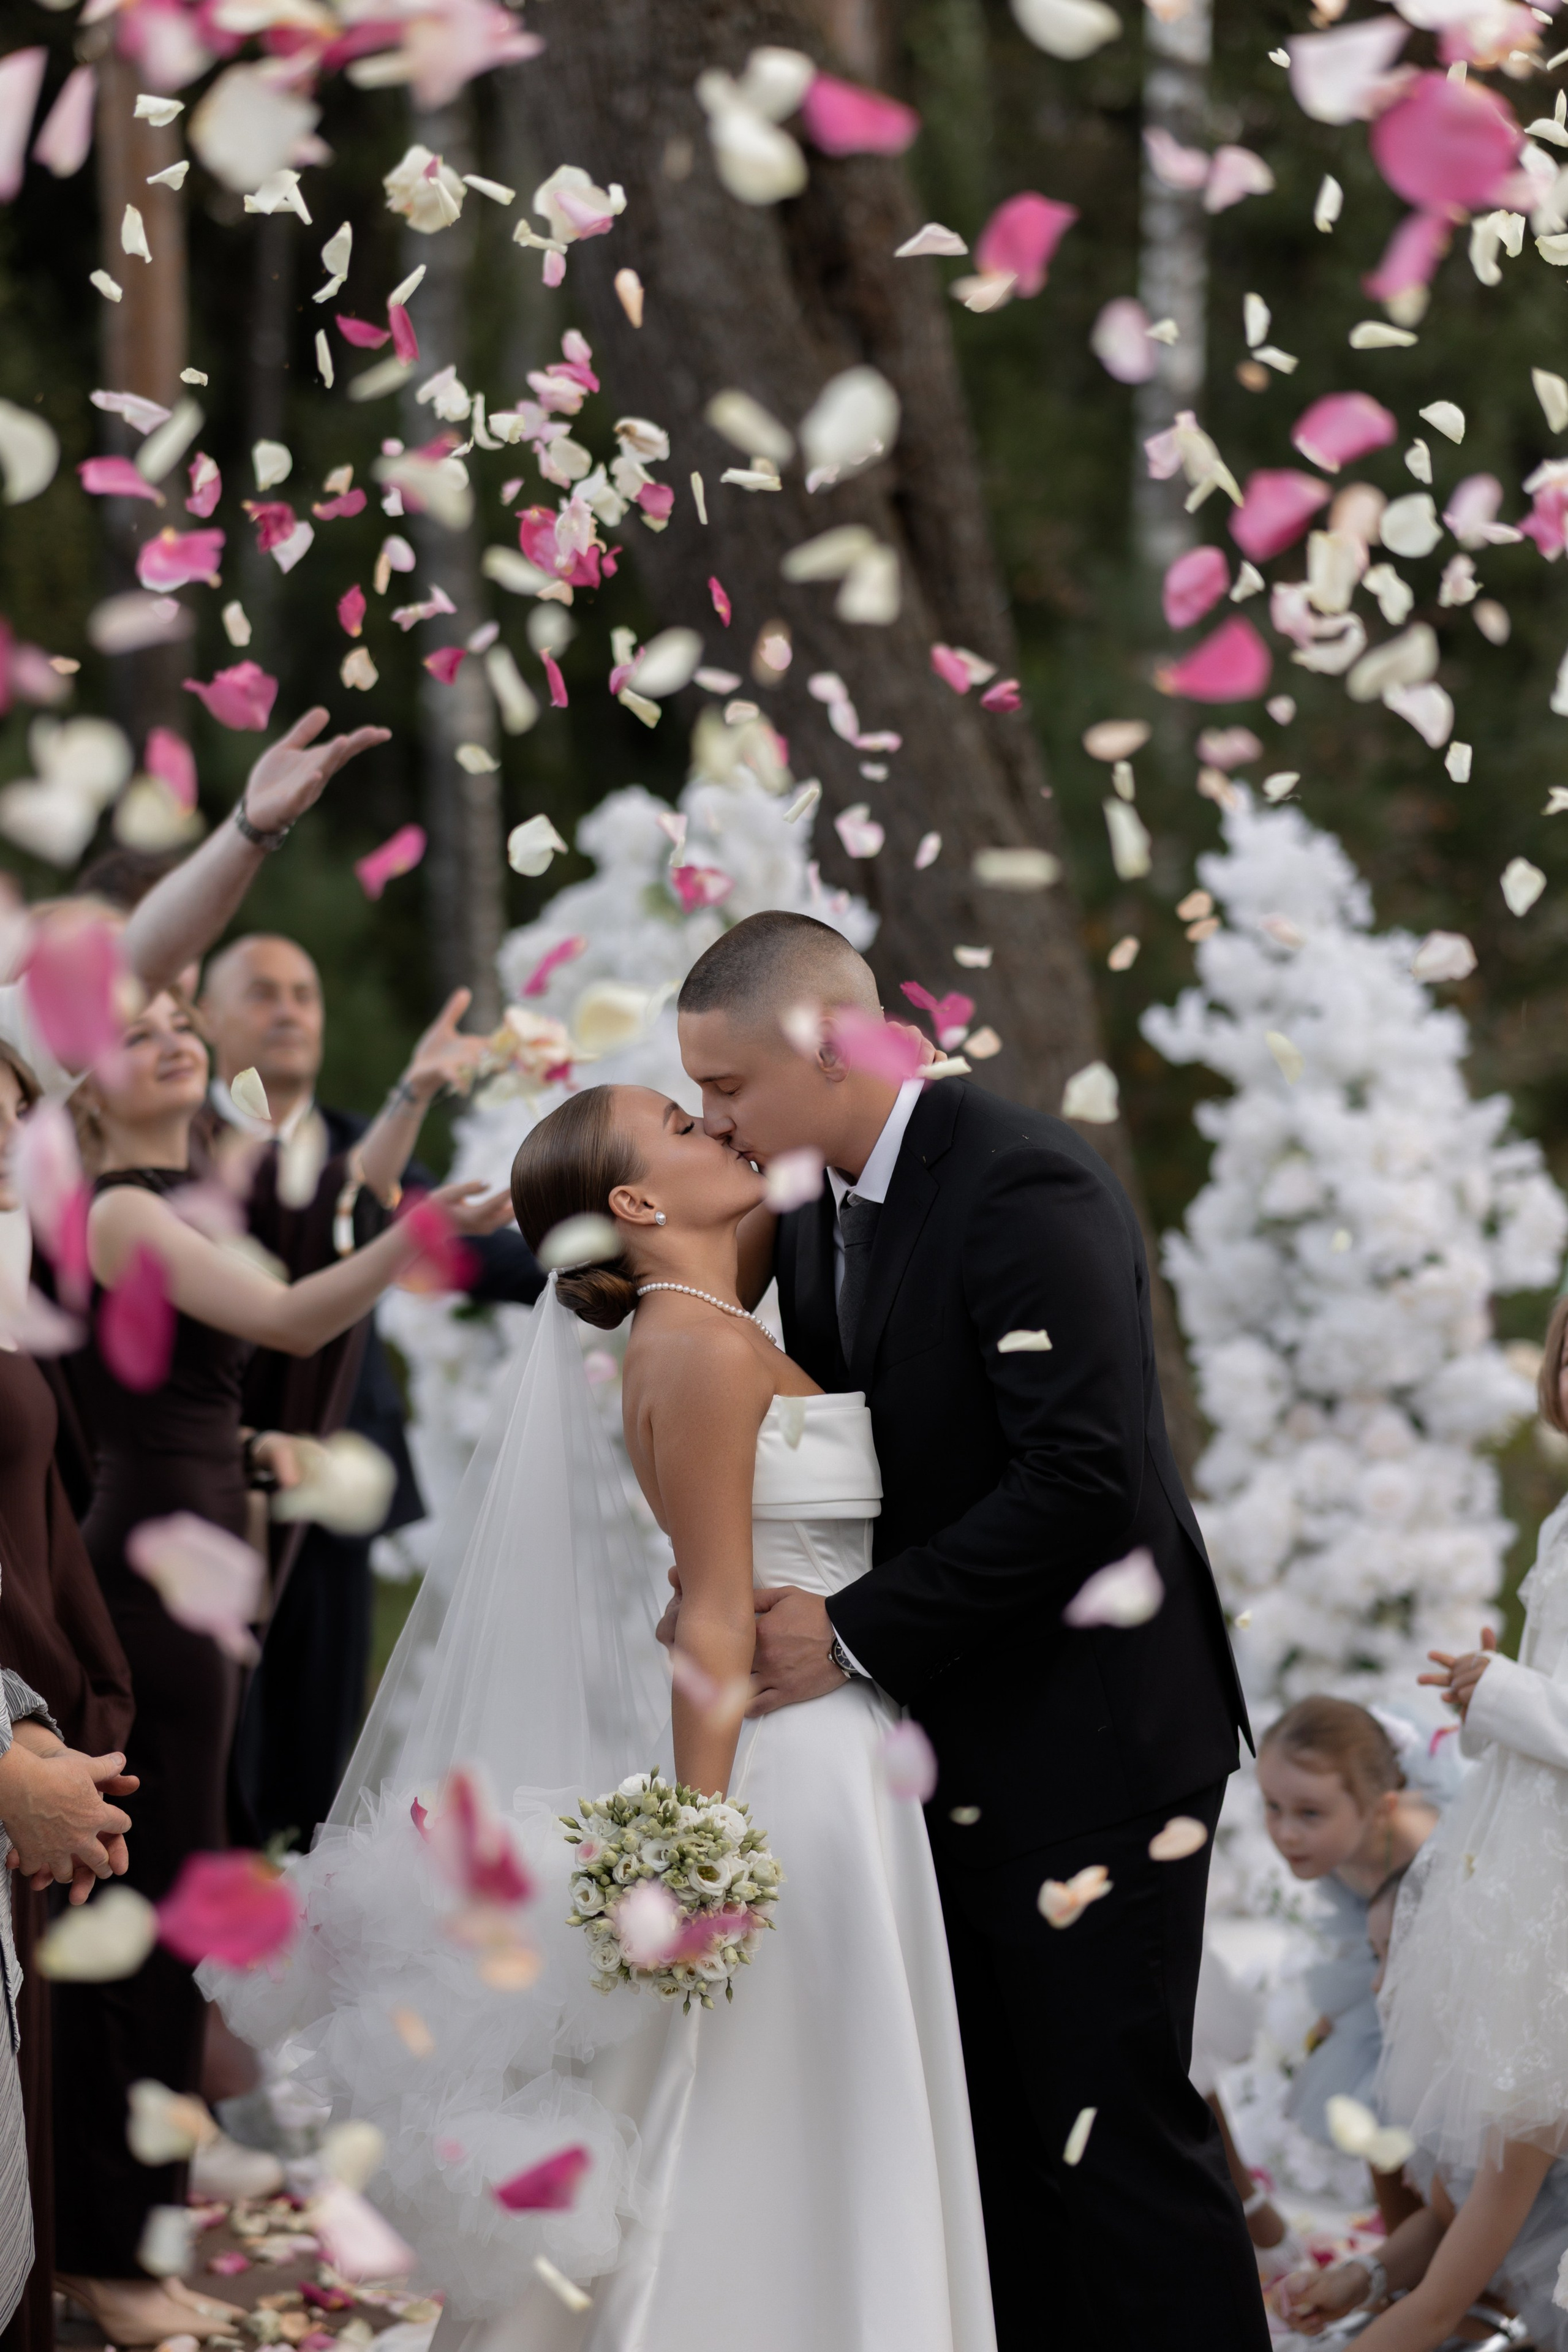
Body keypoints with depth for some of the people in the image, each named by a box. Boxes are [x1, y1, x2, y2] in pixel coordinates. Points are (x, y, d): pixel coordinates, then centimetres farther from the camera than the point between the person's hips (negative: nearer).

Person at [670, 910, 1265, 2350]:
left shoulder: (1024, 1189, -19)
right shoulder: (814, 1211, 9)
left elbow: (1084, 1478, -26)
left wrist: (855, 1635, -23)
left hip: (1084, 1745, -9)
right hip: (956, 1749, 9)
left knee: (1118, 2130, -5)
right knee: (996, 2140, 12)